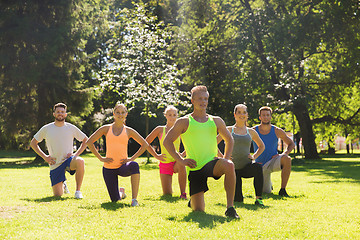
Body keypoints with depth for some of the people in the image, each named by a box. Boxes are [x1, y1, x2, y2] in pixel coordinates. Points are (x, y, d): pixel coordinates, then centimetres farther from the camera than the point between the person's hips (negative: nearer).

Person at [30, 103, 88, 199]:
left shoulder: (71, 128, 3)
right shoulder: (46, 129, 2)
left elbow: (85, 140, 11)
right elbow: (33, 143, 10)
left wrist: (76, 154, -3)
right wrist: (44, 156, -1)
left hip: (69, 160, 0)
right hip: (55, 165, 1)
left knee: (80, 161, -37)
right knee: (58, 195, -6)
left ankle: (78, 191, -20)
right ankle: (63, 185, 33)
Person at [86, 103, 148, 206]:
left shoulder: (129, 131, 5)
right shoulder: (106, 129, 5)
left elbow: (144, 144, 10)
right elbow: (89, 142, 5)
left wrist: (132, 158, -2)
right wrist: (100, 158, -2)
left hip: (123, 166, -1)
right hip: (109, 168, 1)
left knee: (134, 165, -39)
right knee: (115, 200, -3)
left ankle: (134, 199, -33)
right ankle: (121, 192, 37)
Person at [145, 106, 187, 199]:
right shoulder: (160, 130, 4)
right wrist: (156, 156, 1)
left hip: (176, 162, 0)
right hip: (164, 164, 0)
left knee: (181, 164, -40)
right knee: (167, 194, -9)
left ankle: (183, 193, -24)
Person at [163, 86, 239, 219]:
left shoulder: (216, 121, 11)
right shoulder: (184, 122, 2)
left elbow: (229, 140, 25)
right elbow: (167, 141, 4)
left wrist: (226, 159, 10)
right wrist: (180, 160, -5)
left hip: (212, 163, 2)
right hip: (195, 168, -2)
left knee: (229, 165, -35)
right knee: (198, 210, -8)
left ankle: (230, 207, -28)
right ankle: (192, 200, 32)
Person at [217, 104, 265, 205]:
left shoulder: (251, 132, 10)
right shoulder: (229, 130, 5)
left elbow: (262, 146, 26)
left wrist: (254, 156, 8)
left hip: (247, 166, 1)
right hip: (233, 168, -1)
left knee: (258, 167, -37)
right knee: (237, 200, -8)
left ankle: (259, 198, -28)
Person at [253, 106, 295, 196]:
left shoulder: (277, 131, -3)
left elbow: (291, 144, 8)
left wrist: (284, 154, -12)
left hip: (273, 162, -1)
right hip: (260, 165, 1)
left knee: (287, 159, -34)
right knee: (266, 192, 1)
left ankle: (283, 190, -27)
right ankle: (269, 184, 40)